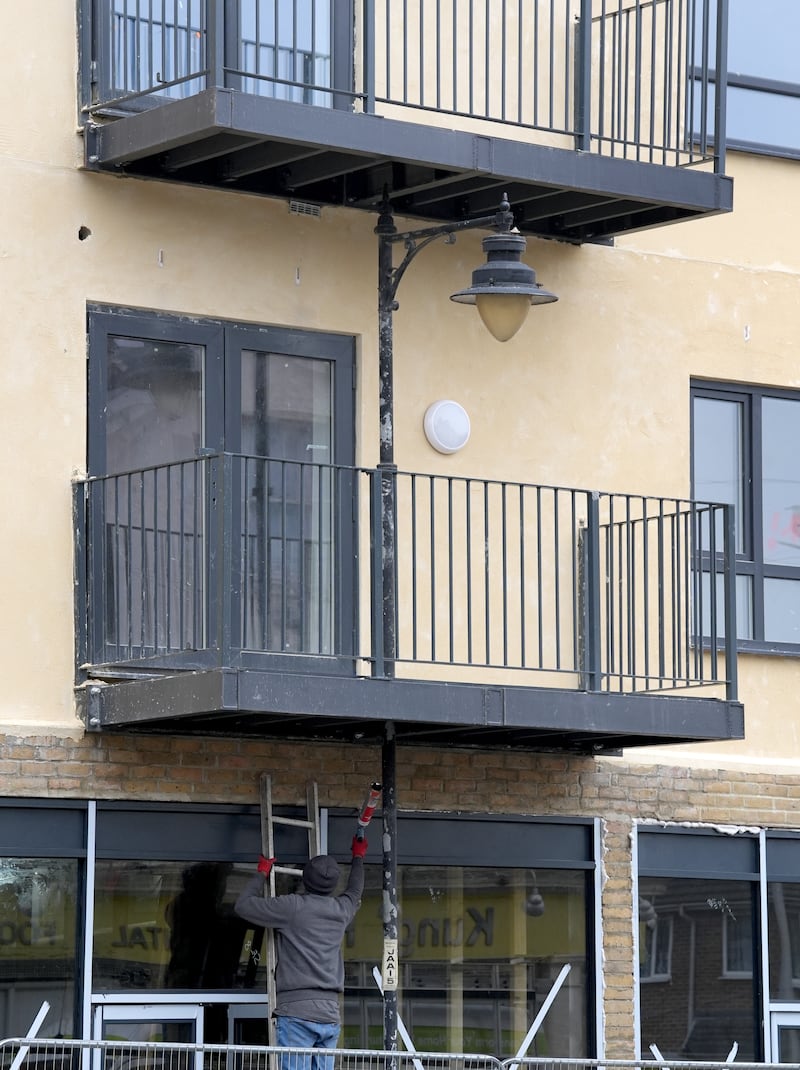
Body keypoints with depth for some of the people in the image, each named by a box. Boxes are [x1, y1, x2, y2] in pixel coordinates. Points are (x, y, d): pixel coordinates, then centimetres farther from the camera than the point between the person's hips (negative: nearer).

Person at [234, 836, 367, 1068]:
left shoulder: (292, 906, -3)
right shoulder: (341, 910, 14)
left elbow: (243, 905, 6)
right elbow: (355, 892, 39)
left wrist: (261, 874, 23)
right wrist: (358, 857, 58)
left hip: (296, 1013, -5)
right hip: (330, 1015, 5)